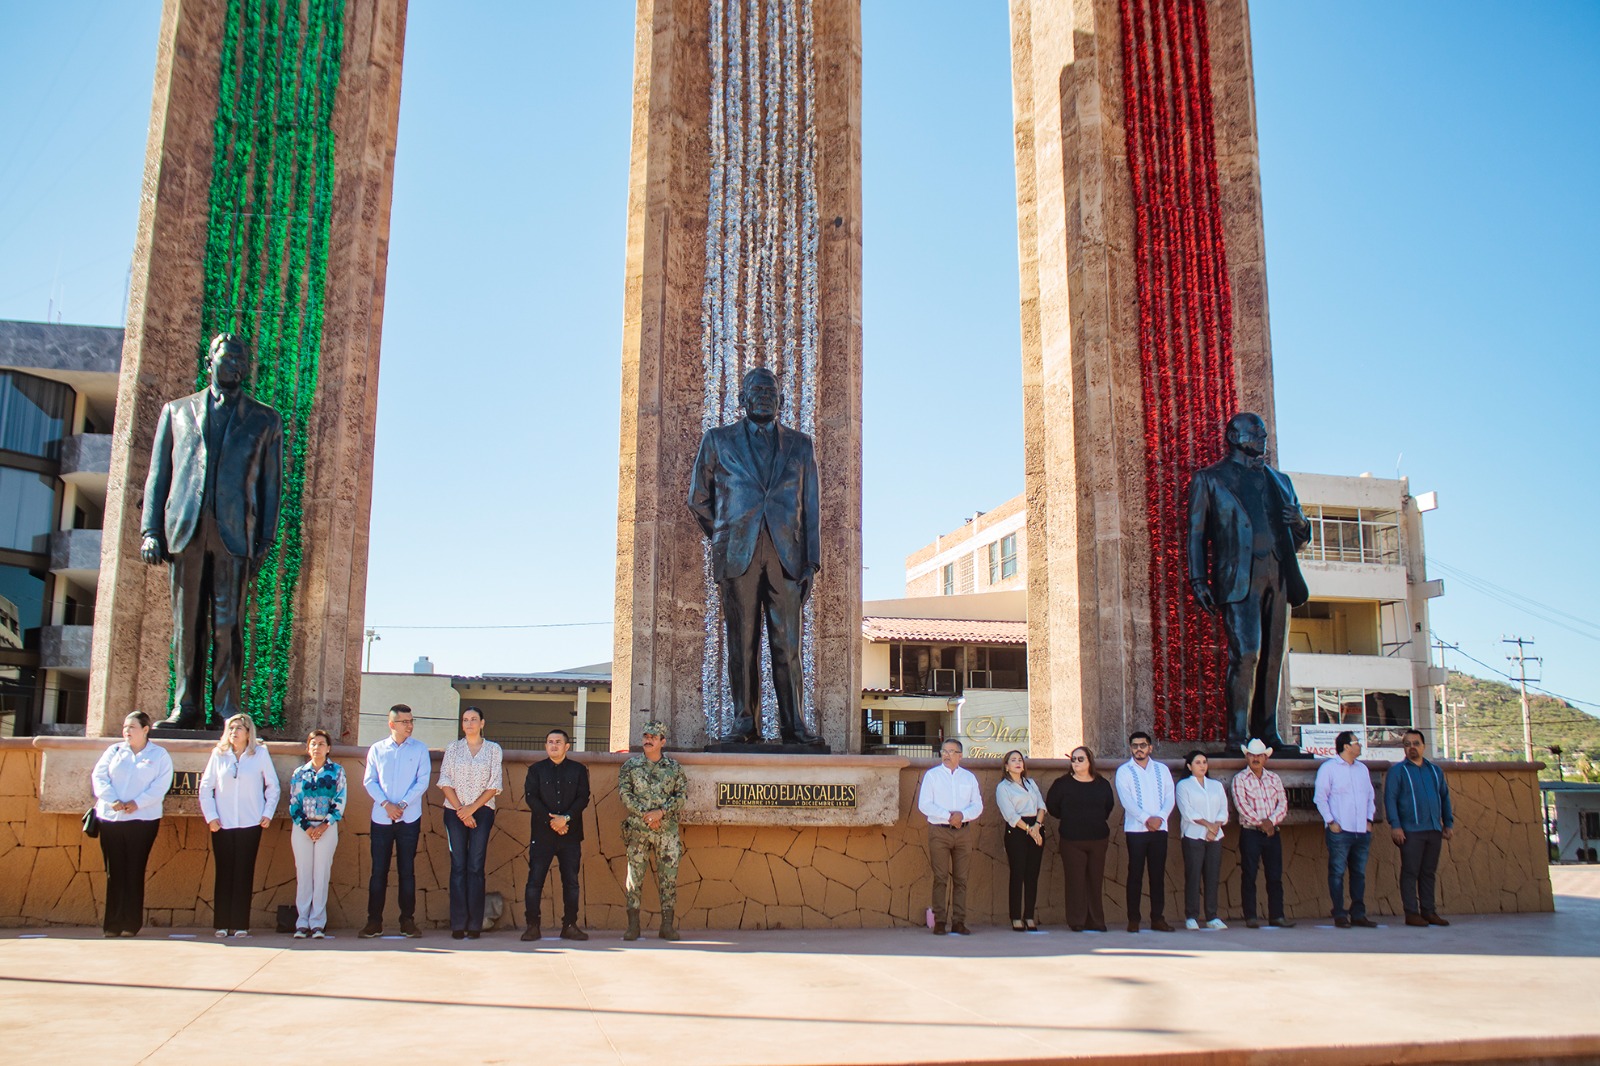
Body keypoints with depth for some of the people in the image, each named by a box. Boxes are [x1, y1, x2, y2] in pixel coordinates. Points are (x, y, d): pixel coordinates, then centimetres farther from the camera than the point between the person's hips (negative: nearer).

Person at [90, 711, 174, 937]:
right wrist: (112, 800, -12)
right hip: (110, 819, 2)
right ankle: (113, 924, 6)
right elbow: (98, 777, 3)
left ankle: (131, 924, 2)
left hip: (143, 820, -2)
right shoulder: (114, 751, 14)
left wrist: (137, 803, -16)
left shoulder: (159, 755, 6)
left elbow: (161, 785, -4)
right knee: (114, 872, 1)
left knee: (135, 872, -2)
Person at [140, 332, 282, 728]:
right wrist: (150, 530, 4)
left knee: (228, 624, -6)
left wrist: (265, 539, 1)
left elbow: (271, 484, 10)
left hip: (234, 532, -2)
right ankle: (187, 707, 6)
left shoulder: (264, 421, 15)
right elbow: (158, 475, 15)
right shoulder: (178, 411, 19)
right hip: (186, 530, 2)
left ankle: (227, 707, -3)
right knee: (187, 624, 2)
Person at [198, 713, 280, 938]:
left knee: (244, 874, 0)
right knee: (224, 873, 3)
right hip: (222, 825, 1)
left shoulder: (260, 753, 1)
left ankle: (240, 924, 6)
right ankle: (222, 924, 10)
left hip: (250, 825, -1)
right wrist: (210, 816, -1)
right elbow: (205, 787, 6)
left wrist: (268, 813, 0)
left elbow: (273, 786, 6)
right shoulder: (219, 754, 4)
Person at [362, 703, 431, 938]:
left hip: (409, 818, -1)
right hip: (381, 818, 1)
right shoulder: (377, 749, 7)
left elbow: (423, 781, -1)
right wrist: (386, 804, -11)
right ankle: (374, 921, 9)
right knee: (378, 870, 2)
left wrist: (403, 805, -12)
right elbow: (369, 781, 3)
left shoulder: (420, 749, 4)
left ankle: (407, 920, 9)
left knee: (407, 870, 3)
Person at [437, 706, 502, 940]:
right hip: (455, 812, 1)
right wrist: (461, 810, -7)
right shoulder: (453, 747, 9)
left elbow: (494, 785, 1)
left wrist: (472, 808, -9)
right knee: (458, 866, -2)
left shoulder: (493, 749, 6)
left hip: (482, 812, -1)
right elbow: (445, 781, 3)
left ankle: (475, 925, -1)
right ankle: (458, 925, 0)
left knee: (475, 867, -4)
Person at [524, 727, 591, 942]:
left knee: (571, 881, 3)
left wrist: (566, 818, -14)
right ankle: (532, 926, 1)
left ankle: (570, 926, 9)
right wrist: (550, 820, -12)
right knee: (535, 879, -4)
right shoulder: (536, 769, 9)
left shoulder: (579, 770, 10)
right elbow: (531, 797, -1)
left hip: (570, 833, 1)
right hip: (542, 833, -1)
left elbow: (583, 798, 1)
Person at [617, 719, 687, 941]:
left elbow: (682, 794, 2)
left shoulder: (674, 767, 9)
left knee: (669, 876, 1)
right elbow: (624, 793, -1)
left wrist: (661, 811, -12)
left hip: (667, 829, 1)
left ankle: (668, 925, 7)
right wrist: (644, 814, -12)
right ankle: (633, 925, 5)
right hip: (637, 829, -1)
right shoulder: (631, 765, 7)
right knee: (635, 875, -1)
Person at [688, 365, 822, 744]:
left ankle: (793, 725, 2)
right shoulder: (718, 440, 13)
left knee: (787, 644, -1)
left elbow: (810, 507, 11)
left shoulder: (799, 445, 15)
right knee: (742, 643, -1)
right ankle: (745, 722, 5)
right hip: (738, 556, 0)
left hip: (786, 554, 1)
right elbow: (698, 499, 19)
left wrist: (811, 561, 3)